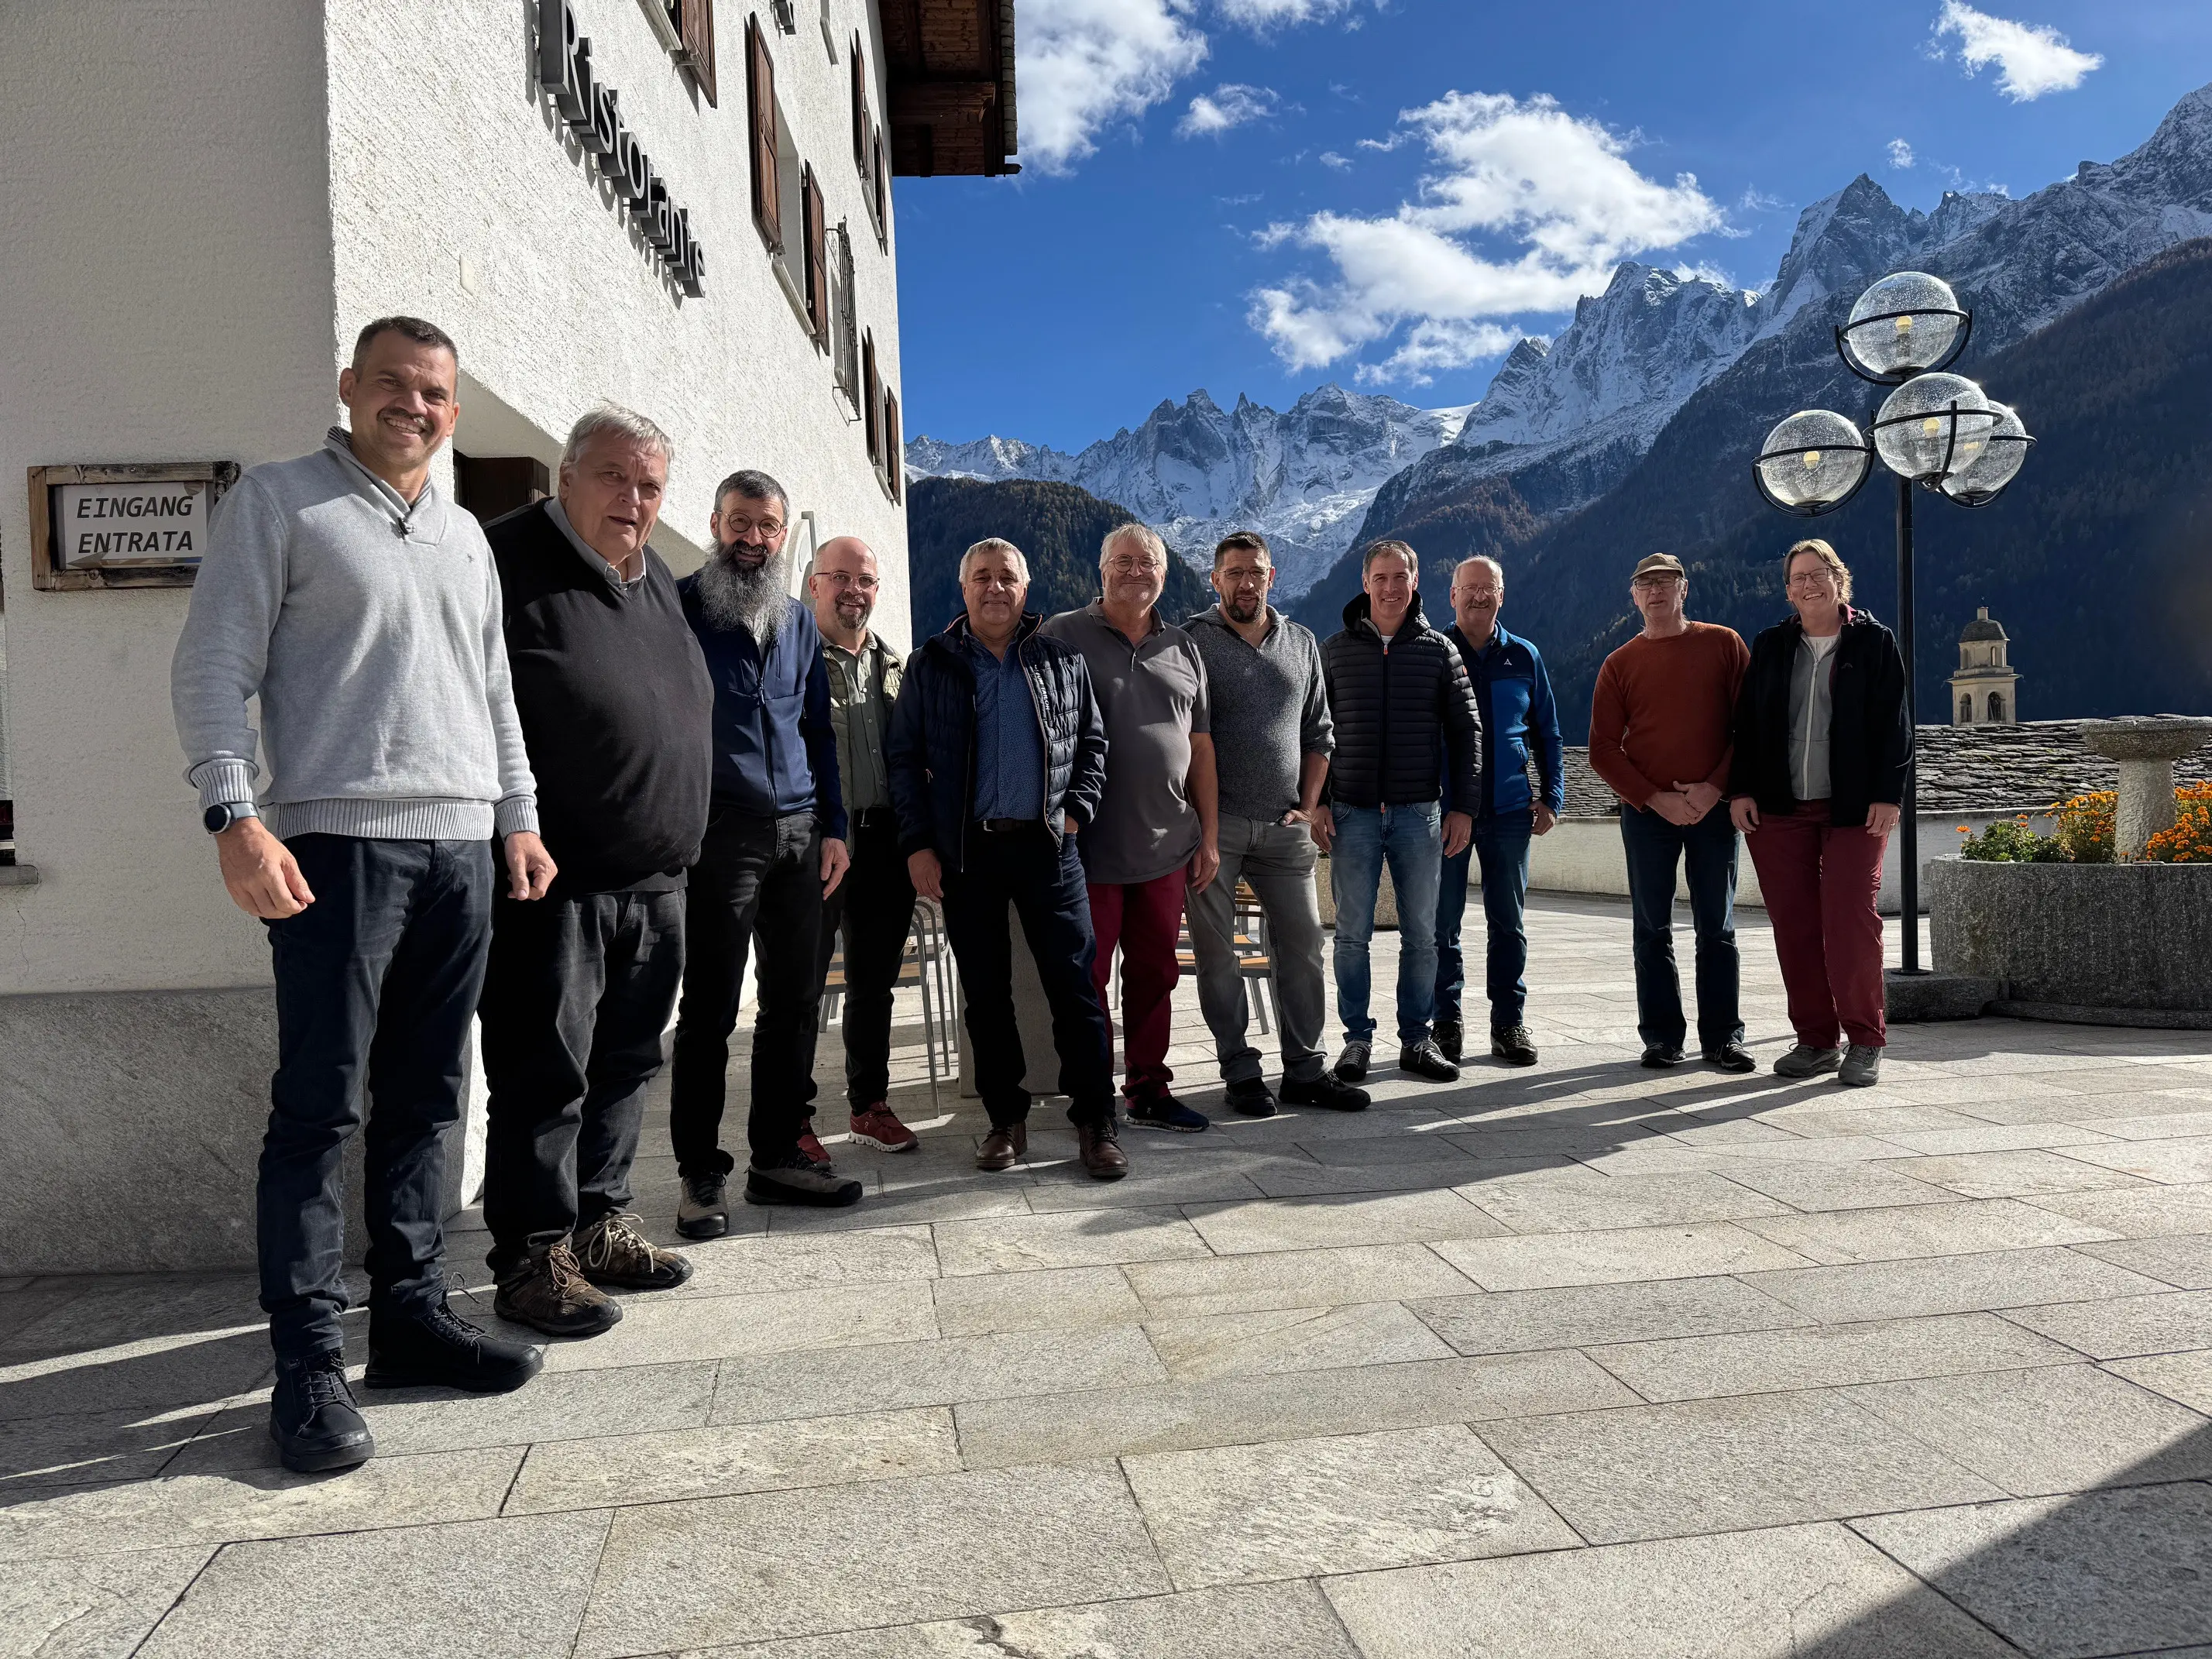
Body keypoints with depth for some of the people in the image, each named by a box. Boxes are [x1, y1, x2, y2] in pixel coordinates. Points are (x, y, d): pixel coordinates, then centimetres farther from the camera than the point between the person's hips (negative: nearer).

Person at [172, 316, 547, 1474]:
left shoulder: (464, 536, 21)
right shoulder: (279, 502, 4)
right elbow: (212, 668, -3)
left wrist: (519, 815, 16)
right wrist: (234, 814, -15)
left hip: (462, 847, 6)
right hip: (339, 843, -5)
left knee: (425, 1100, 9)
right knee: (319, 1107, -4)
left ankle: (412, 1313, 19)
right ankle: (307, 1361, 3)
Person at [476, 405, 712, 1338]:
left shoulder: (657, 582, 16)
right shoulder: (509, 563, -8)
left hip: (654, 883, 8)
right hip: (556, 881, -8)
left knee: (625, 1063, 14)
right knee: (546, 1073, -1)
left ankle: (600, 1224, 27)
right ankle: (532, 1258, 9)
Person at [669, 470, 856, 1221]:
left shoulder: (798, 621, 17)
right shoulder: (678, 608, 1)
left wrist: (833, 826, 12)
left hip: (800, 833, 6)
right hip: (718, 834, -5)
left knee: (795, 1002, 8)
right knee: (709, 1008, -1)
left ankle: (779, 1154, 19)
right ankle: (701, 1174, 7)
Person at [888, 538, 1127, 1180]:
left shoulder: (1061, 660, 9)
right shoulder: (931, 666, 7)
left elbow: (1092, 742, 13)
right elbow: (905, 759, 5)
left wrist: (1077, 809, -2)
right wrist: (917, 844, -3)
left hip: (1046, 845, 0)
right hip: (966, 851, 1)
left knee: (1075, 987, -2)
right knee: (986, 994, 7)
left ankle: (1096, 1123, 6)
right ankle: (1006, 1120, 18)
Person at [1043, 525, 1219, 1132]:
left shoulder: (1181, 648, 14)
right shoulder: (1064, 636, 0)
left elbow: (1201, 746, 15)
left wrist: (1208, 835, 11)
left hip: (1166, 847, 4)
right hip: (1090, 847, -4)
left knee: (1155, 973, 11)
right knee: (1087, 975, 3)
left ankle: (1149, 1092, 23)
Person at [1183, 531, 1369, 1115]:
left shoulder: (1301, 643, 14)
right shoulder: (1193, 641, 0)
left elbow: (1318, 733, 17)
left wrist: (1307, 807, 7)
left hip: (1283, 826, 4)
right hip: (1215, 823, -4)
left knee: (1302, 942, 5)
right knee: (1216, 951, 1)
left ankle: (1306, 1070, 15)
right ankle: (1240, 1072, 11)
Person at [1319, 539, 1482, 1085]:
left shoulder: (1439, 651, 6)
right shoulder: (1334, 651, 5)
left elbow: (1466, 731, 8)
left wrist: (1463, 807, 2)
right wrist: (1317, 803, -2)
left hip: (1420, 814, 1)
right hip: (1353, 814, -1)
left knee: (1421, 934, 6)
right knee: (1353, 933, 2)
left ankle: (1416, 1038, 16)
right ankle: (1357, 1038, 12)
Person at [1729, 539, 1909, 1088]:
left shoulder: (1874, 642, 5)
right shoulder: (1770, 647, 13)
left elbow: (1893, 724, 1)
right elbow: (1747, 722, 12)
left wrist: (1888, 794, -7)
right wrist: (1741, 790, 3)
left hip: (1854, 809, -3)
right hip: (1778, 809, 3)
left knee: (1851, 921, -8)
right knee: (1794, 924, 2)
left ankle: (1864, 1041, 4)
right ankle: (1816, 1040, 12)